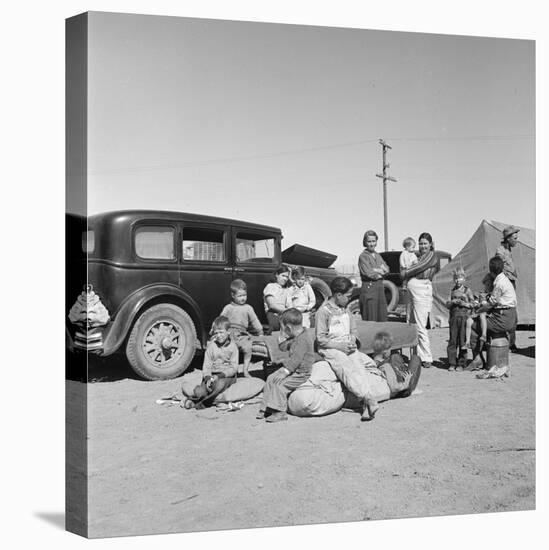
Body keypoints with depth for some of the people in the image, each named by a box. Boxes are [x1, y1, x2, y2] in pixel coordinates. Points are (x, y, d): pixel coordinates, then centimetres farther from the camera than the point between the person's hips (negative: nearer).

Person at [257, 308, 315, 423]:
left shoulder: (303, 339, -24)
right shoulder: (296, 338, 9)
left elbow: (296, 359, -29)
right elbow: (283, 347, 22)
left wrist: (284, 372, -30)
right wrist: (282, 337, 6)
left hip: (301, 374, -11)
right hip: (293, 370, 11)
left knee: (279, 383, -21)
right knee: (270, 379, 7)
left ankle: (280, 412, -12)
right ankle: (267, 408, 13)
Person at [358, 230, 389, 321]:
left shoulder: (377, 256, 16)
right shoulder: (363, 256, -6)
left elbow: (387, 269, 6)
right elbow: (369, 273, -16)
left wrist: (376, 270, -11)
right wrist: (381, 271, -2)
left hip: (380, 289, 7)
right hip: (369, 289, -7)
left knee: (382, 319, 7)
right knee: (371, 321, -7)